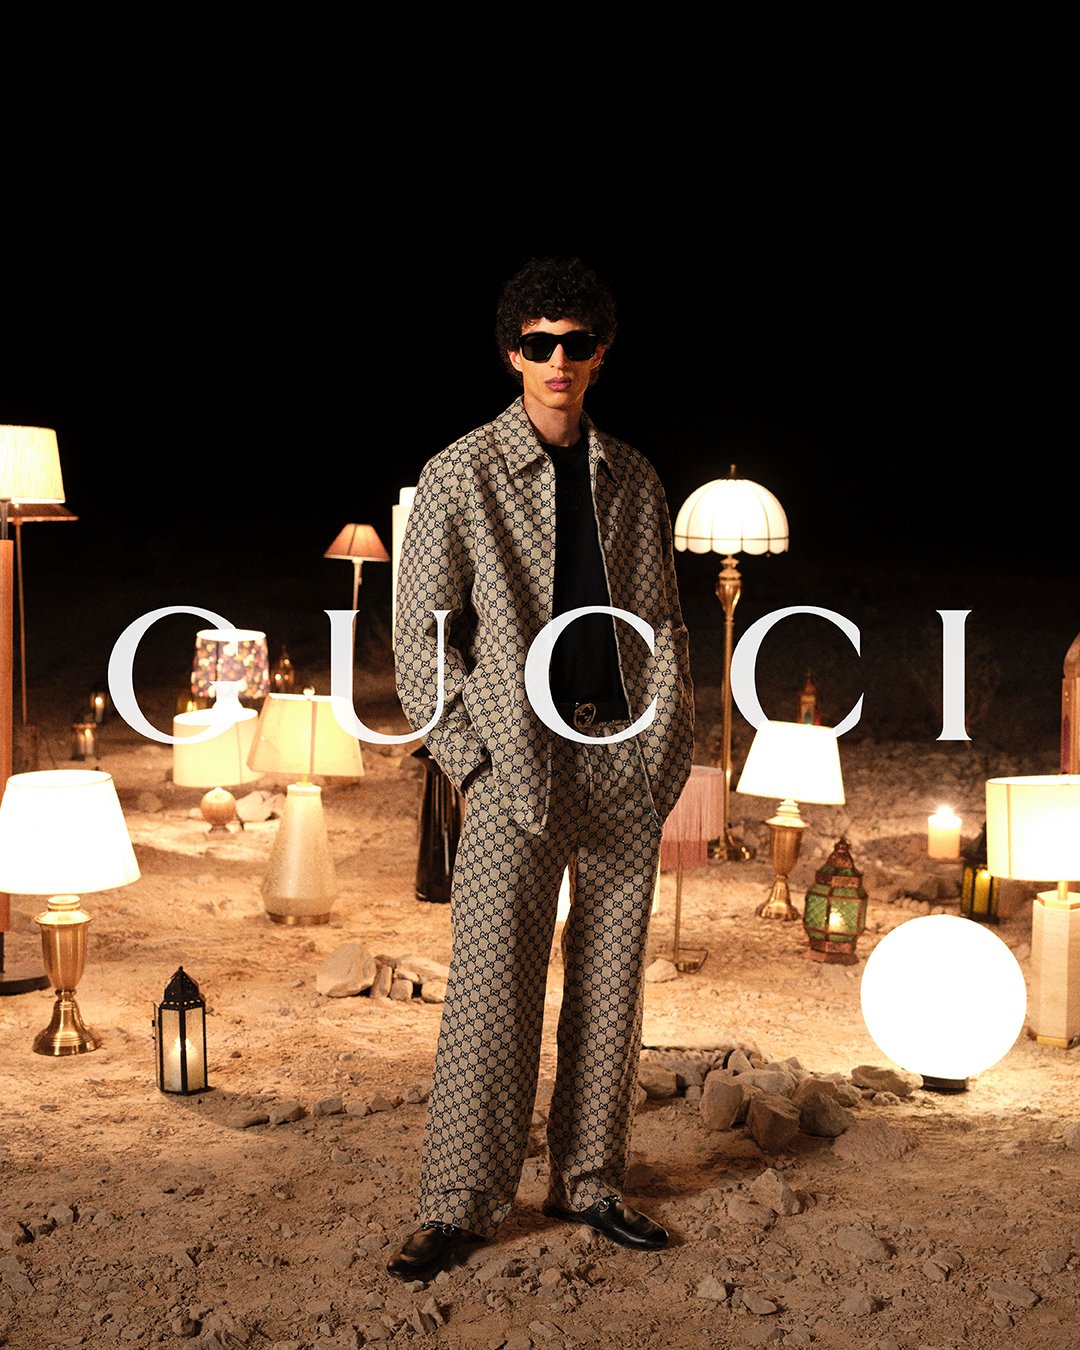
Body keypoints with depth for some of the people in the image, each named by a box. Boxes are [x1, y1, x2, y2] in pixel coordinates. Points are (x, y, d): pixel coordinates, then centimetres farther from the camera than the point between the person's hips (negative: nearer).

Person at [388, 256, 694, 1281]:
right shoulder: (459, 477, 0)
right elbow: (419, 636, -1)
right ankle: (457, 1206, 5)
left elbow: (665, 625, 15)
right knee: (491, 985, -5)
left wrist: (667, 748, 5)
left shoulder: (634, 481, 11)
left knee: (611, 981, 8)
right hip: (518, 763, -4)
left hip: (627, 761, 4)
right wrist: (471, 761, -8)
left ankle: (589, 1183, 20)